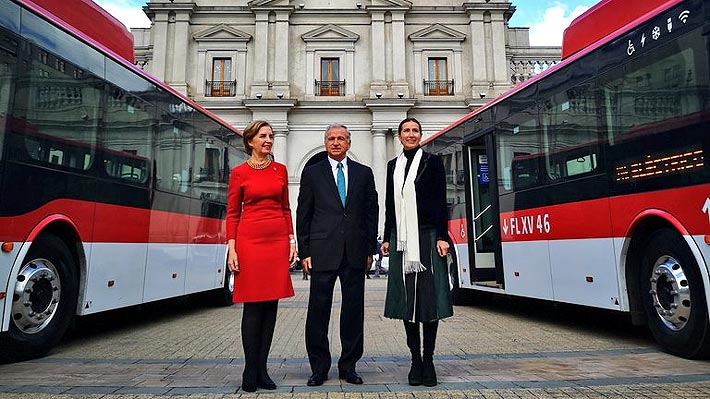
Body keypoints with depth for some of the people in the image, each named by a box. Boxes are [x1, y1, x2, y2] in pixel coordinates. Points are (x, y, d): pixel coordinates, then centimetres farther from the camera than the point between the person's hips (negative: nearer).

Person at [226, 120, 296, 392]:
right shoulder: (239, 173, 2)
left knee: (271, 304, 5)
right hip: (250, 240, -3)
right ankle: (250, 371, 13)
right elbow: (232, 214, 1)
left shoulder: (280, 170, 12)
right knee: (253, 306, 0)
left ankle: (262, 370, 16)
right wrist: (231, 248, -7)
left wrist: (291, 240, 6)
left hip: (277, 241, 4)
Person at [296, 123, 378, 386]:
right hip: (322, 251, -1)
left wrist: (370, 250, 5)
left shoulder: (364, 173, 12)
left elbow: (371, 213, 11)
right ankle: (319, 367, 18)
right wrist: (304, 252, -2)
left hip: (356, 253, 2)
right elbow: (303, 215, 5)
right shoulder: (312, 173, 8)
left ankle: (348, 366, 23)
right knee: (318, 310, 3)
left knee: (354, 311, 8)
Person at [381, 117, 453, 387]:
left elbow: (441, 202, -1)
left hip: (426, 236, -3)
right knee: (406, 299, 5)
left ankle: (428, 359, 12)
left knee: (429, 298, 0)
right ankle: (415, 359, 16)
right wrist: (387, 238, 11)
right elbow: (390, 204, 15)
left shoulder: (432, 161, 4)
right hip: (401, 238, 3)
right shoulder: (393, 165, 15)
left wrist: (441, 237, -9)